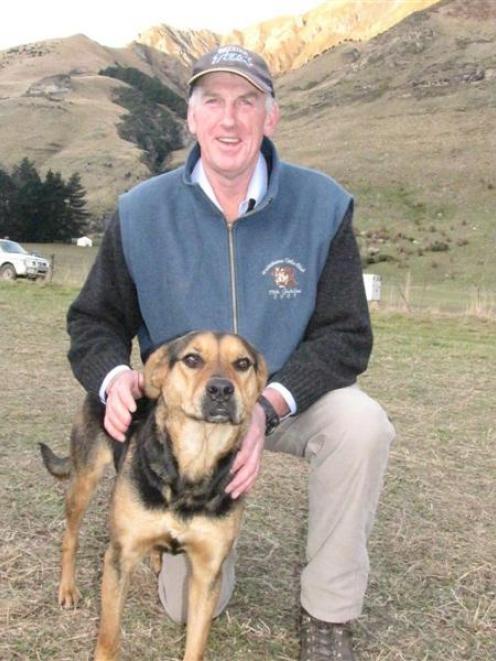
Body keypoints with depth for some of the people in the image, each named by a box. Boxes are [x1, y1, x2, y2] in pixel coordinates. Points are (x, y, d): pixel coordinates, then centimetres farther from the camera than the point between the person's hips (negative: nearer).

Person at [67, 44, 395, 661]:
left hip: (290, 397, 0)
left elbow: (345, 335, -17)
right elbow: (94, 322, -4)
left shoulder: (321, 204, -16)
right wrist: (114, 376, -28)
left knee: (362, 424, -35)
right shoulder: (141, 213, -14)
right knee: (190, 607, 3)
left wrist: (268, 407, -33)